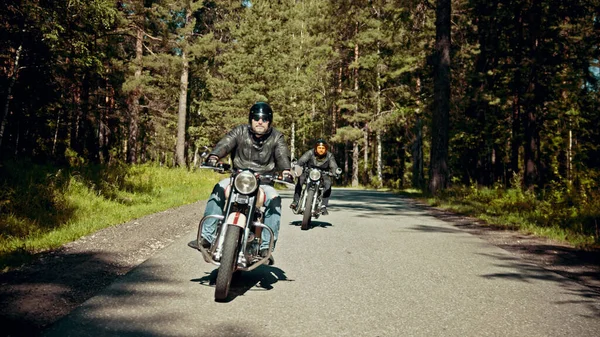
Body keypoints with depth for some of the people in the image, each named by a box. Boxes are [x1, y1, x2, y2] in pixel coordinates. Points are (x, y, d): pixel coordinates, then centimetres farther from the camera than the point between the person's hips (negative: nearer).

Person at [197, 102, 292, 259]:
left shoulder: (277, 137, 2)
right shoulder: (240, 131, 1)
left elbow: (282, 155, -16)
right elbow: (225, 143, -17)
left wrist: (286, 170, -39)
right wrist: (214, 156, -40)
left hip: (264, 182, 0)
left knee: (274, 199, -30)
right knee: (218, 189, -26)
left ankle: (266, 246, -27)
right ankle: (207, 236, -26)